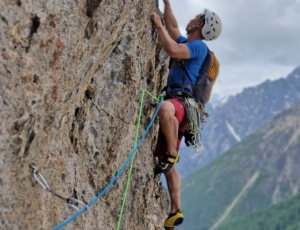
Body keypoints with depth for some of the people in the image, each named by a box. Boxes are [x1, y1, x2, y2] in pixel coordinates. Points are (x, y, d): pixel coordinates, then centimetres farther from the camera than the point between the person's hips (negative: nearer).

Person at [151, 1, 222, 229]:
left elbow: (172, 50, -21)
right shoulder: (187, 43, 23)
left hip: (184, 103, -10)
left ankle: (172, 154, -29)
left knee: (165, 109, -46)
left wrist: (159, 25, -11)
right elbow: (172, 27, 35)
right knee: (169, 166, 9)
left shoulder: (199, 46, -5)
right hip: (176, 106, 10)